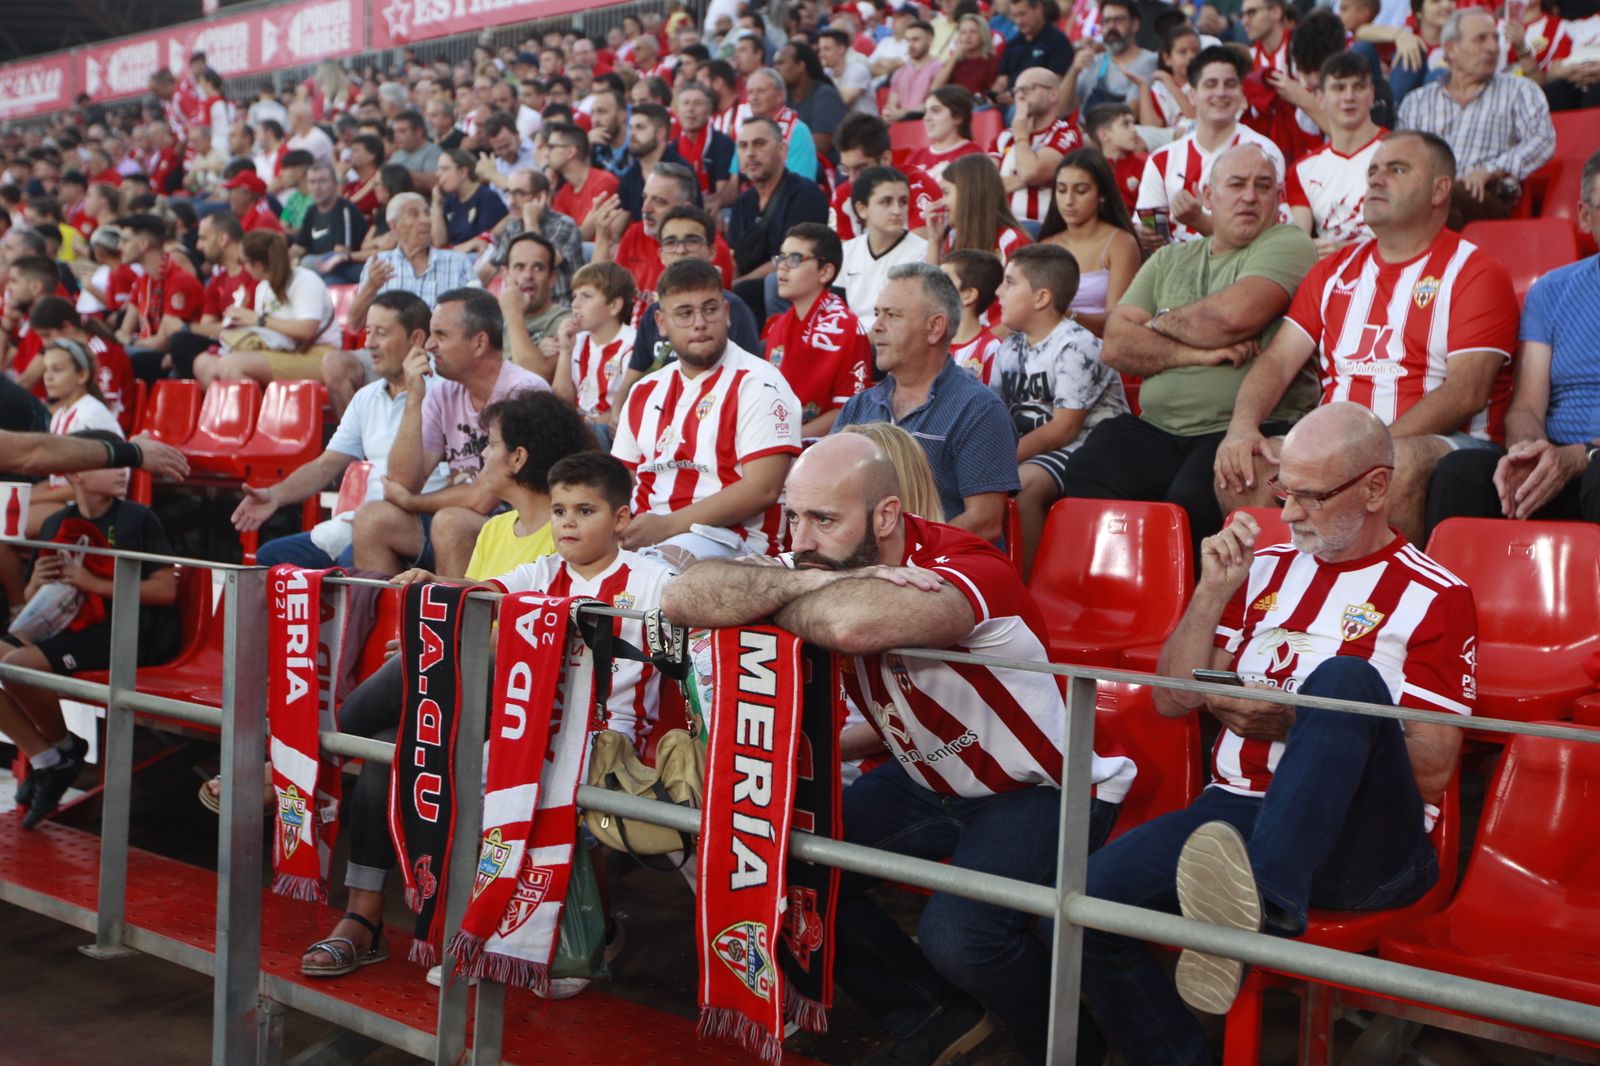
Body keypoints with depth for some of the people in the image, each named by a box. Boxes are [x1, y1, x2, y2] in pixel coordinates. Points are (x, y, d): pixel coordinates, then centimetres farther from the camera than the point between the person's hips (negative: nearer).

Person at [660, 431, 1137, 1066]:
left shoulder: (967, 571, -29)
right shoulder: (828, 567, -8)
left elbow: (854, 625, -51)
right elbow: (682, 597, -21)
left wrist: (771, 599, -29)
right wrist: (809, 584, -34)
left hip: (1047, 787, -7)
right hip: (927, 781, 7)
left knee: (958, 932, -29)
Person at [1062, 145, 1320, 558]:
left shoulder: (1289, 245, 5)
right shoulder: (1169, 260, 21)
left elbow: (1234, 315, -15)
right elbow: (1115, 345, 7)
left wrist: (1161, 322, 4)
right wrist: (1199, 353, -7)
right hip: (1157, 430, 5)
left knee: (1193, 497, -33)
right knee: (1088, 473, -23)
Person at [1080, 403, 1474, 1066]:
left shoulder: (1434, 598, 3)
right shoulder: (1265, 566, 17)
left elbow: (1431, 772, -4)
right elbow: (1173, 699, 14)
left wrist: (1295, 724, -15)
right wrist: (1214, 591, 2)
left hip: (1365, 846, -4)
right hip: (1235, 812, 4)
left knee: (1344, 678, -33)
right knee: (1084, 900, -23)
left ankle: (1263, 904, -46)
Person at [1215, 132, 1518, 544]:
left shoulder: (1475, 273, 3)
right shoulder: (1336, 270, 20)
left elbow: (1467, 392, -10)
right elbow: (1277, 360, 10)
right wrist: (1242, 426, -11)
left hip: (1442, 442, -4)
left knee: (1397, 465, -38)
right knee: (1243, 466, -23)